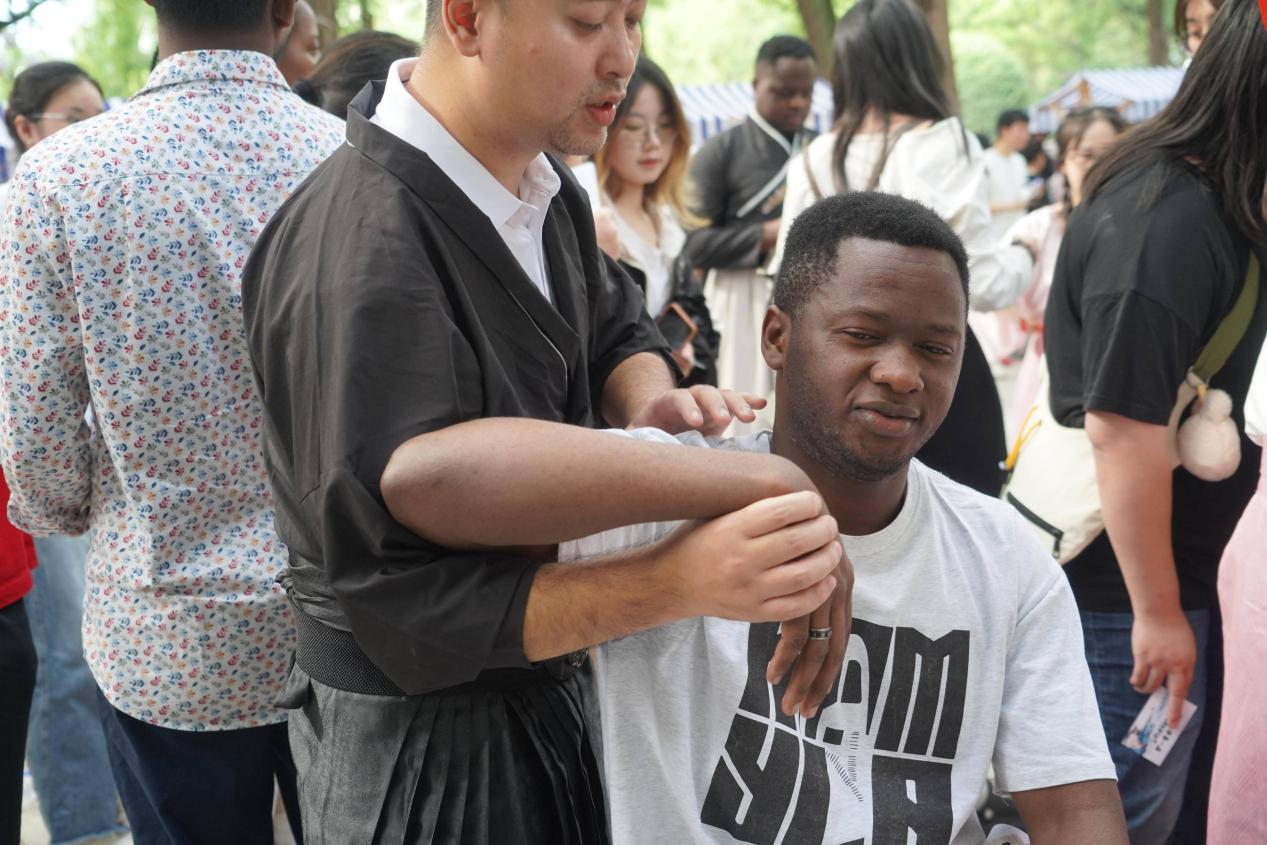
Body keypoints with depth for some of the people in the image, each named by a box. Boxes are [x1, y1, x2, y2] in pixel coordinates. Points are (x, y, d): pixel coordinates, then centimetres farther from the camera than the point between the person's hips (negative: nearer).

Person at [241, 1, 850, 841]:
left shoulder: (537, 176, -3)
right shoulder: (367, 263, -30)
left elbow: (615, 325, 12)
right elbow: (408, 607, -29)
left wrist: (650, 405, -13)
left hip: (537, 686, 8)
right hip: (424, 746, -8)